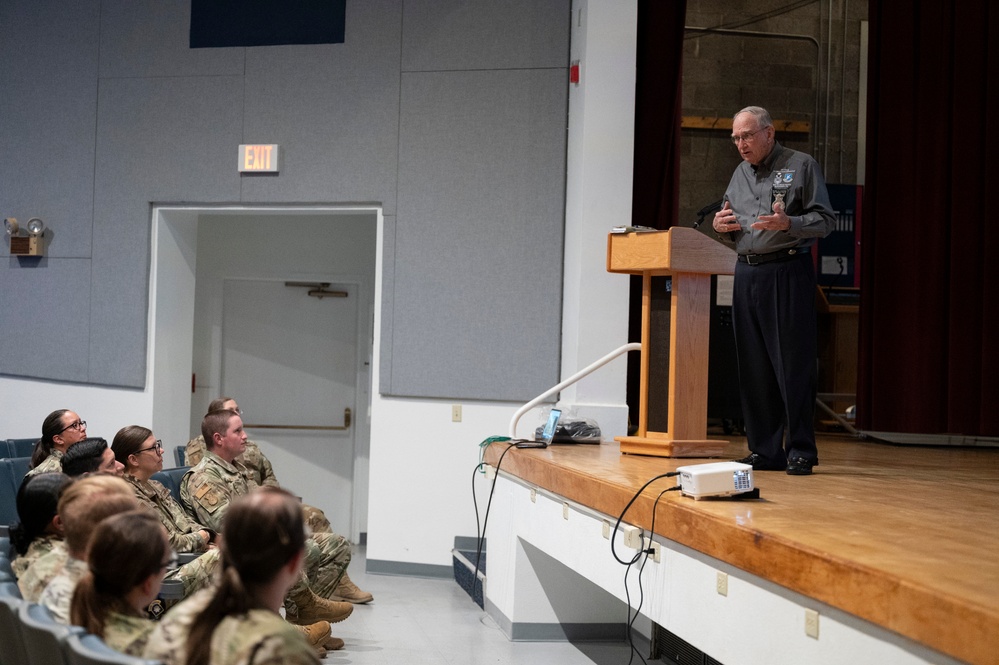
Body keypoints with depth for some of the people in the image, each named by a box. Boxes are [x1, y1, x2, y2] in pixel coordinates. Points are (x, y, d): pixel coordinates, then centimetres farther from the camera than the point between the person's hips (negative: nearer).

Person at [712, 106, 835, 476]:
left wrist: (788, 223, -21)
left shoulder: (801, 166, 2)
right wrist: (720, 227, 4)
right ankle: (765, 451, 12)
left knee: (793, 364, -7)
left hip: (788, 272, -6)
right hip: (747, 274, 6)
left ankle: (801, 452, -2)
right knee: (753, 367, 5)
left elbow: (825, 221, -4)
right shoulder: (740, 174, 20)